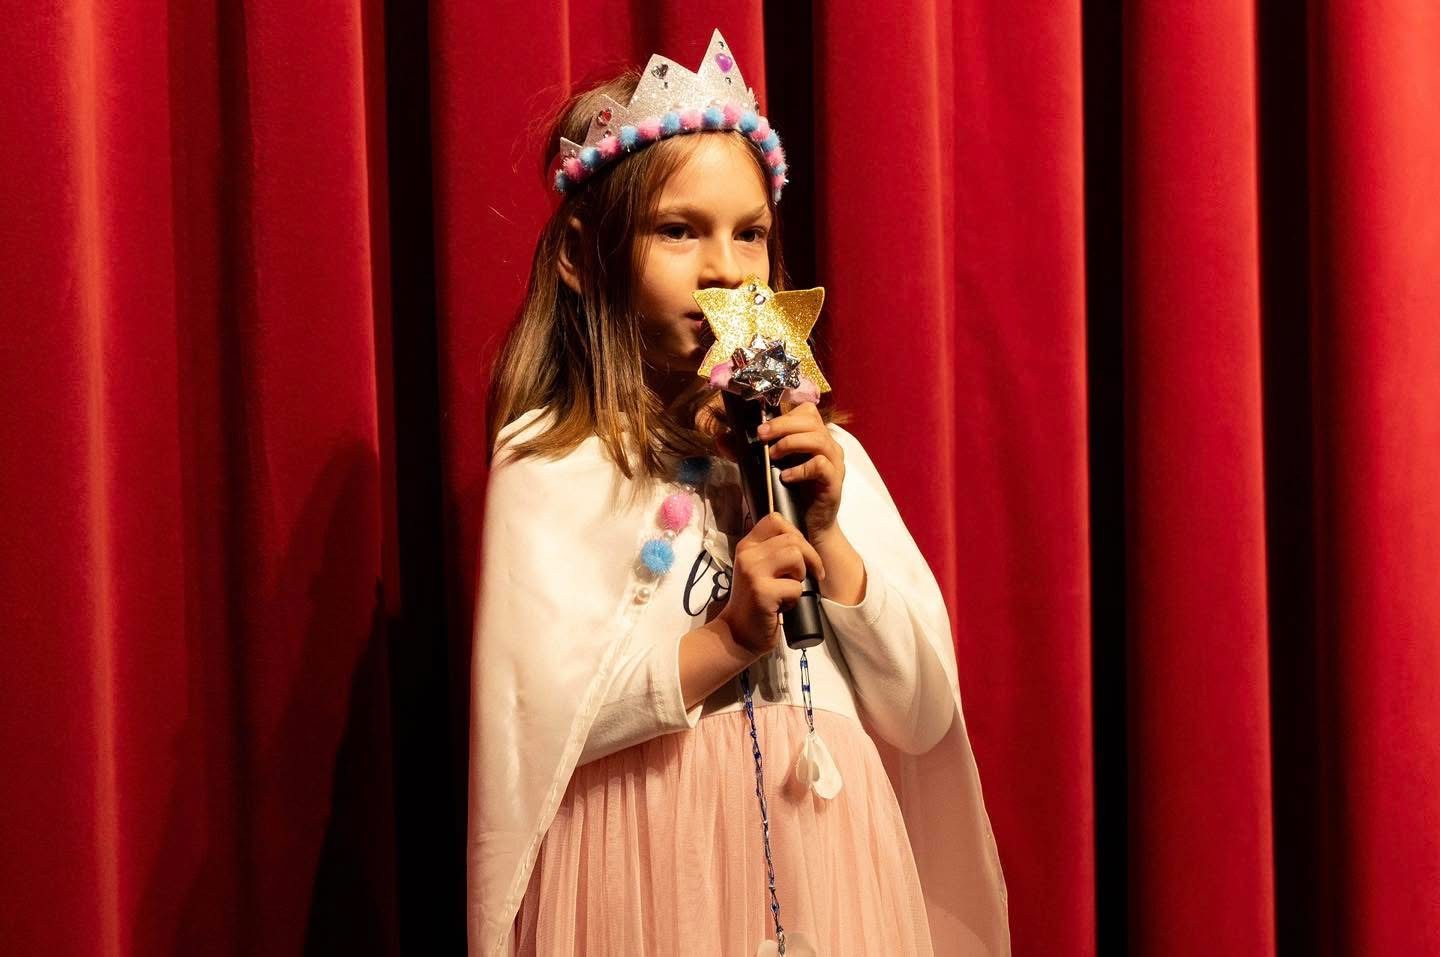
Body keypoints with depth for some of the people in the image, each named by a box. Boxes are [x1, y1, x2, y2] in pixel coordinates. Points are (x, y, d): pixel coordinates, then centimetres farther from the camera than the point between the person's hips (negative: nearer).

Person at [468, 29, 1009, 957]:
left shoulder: (824, 449, 5)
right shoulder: (552, 460, -6)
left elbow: (924, 714, 2)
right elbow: (535, 719, -14)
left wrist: (827, 538, -9)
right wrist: (727, 638, -18)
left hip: (827, 858, 4)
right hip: (651, 873, -3)